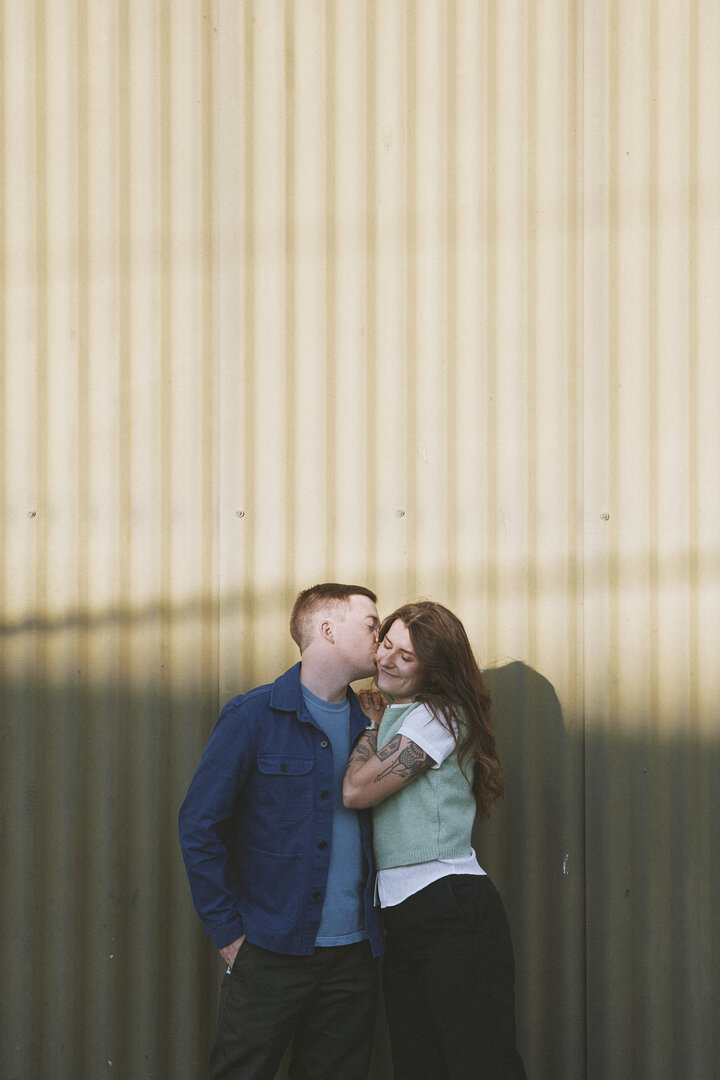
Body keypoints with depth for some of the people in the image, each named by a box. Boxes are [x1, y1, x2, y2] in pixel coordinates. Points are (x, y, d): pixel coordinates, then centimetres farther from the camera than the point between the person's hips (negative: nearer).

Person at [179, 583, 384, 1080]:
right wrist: (228, 931, -8)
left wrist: (373, 925, 8)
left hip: (353, 953, 5)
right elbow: (198, 826, -6)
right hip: (272, 953, -5)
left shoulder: (366, 728, 12)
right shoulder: (254, 716, -5)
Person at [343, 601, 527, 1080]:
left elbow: (356, 790, -11)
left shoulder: (439, 716, -7)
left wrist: (372, 723, 2)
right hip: (404, 918, 9)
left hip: (453, 912, -9)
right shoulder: (394, 716, 19)